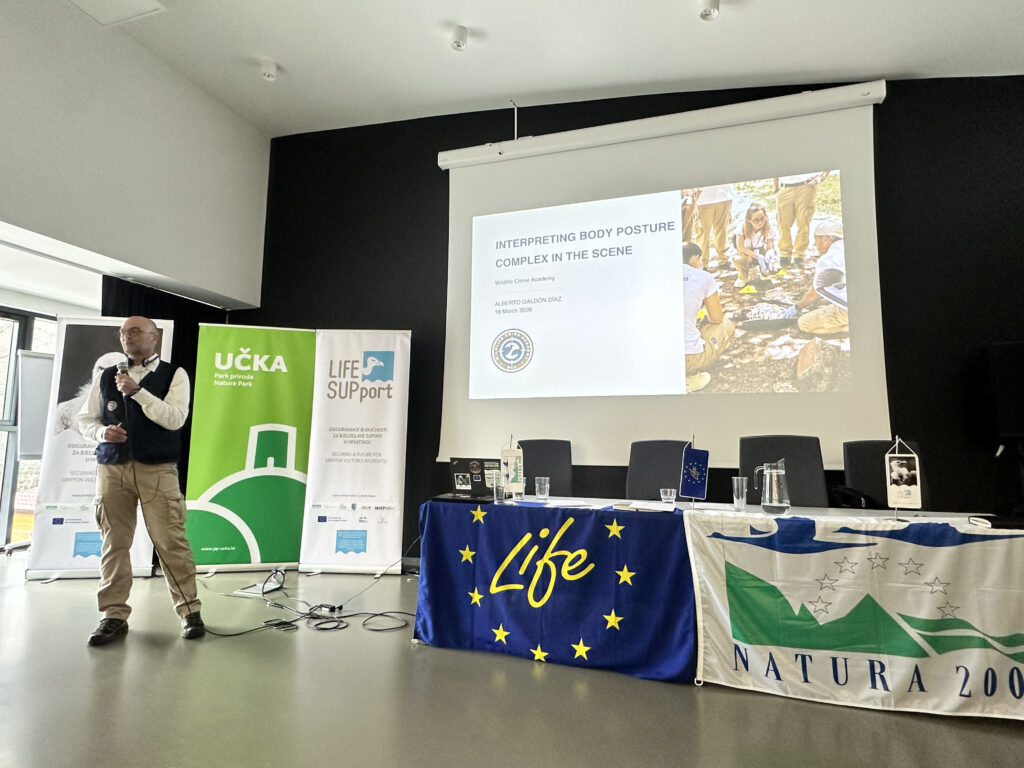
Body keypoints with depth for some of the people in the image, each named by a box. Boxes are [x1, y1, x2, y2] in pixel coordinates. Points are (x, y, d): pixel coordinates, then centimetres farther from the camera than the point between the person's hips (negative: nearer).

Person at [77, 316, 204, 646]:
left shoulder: (174, 375, 3)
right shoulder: (106, 376, 14)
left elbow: (174, 418, -10)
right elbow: (85, 418, 18)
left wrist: (137, 391, -17)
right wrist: (101, 431, -4)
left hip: (158, 470, -3)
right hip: (112, 468, 4)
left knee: (170, 540, -5)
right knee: (114, 543, 5)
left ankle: (189, 610, 6)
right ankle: (114, 615, 17)